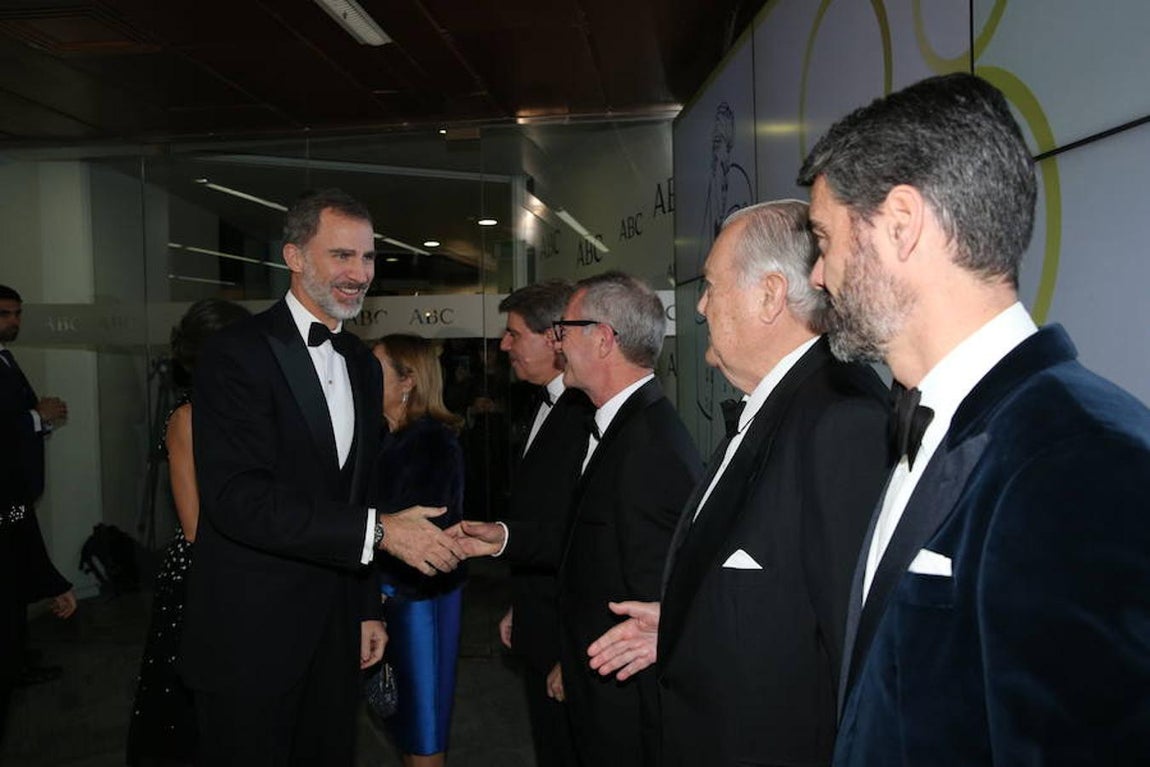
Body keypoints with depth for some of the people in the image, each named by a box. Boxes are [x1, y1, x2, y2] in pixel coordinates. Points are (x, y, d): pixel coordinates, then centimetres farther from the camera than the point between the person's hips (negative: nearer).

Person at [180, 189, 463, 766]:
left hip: (334, 631, 7)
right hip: (249, 633, -6)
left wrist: (368, 608, 14)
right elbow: (238, 497, -24)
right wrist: (378, 529, -25)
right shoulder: (237, 352, -13)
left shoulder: (363, 365, 10)